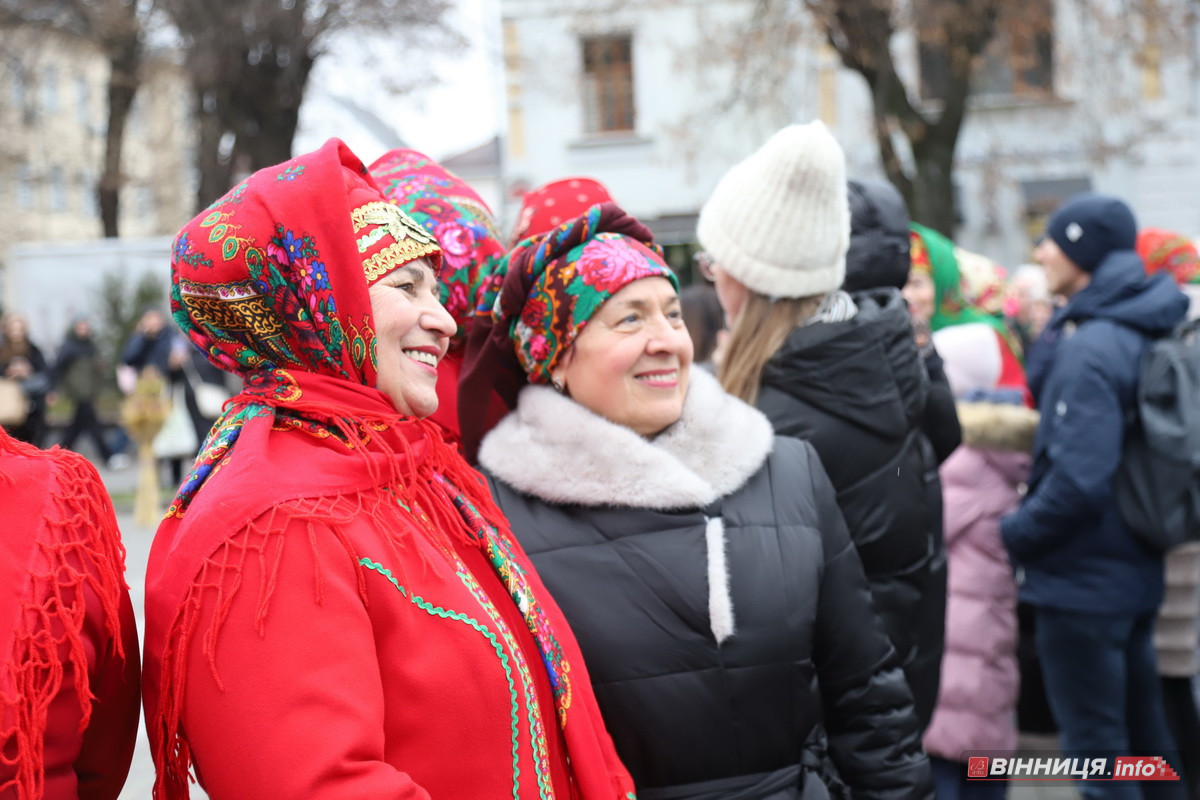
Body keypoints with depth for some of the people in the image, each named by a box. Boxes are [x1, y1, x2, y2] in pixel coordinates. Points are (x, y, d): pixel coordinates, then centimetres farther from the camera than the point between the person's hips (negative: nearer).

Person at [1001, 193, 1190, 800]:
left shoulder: (1088, 349, -21)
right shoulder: (1142, 335, 7)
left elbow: (1078, 480, -27)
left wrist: (1017, 534, -12)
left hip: (1081, 581, -9)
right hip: (1133, 573, 9)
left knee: (1095, 751, 1)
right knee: (1143, 734, 19)